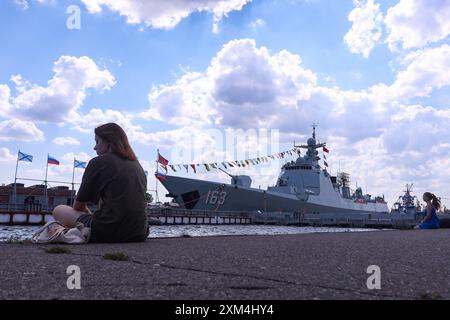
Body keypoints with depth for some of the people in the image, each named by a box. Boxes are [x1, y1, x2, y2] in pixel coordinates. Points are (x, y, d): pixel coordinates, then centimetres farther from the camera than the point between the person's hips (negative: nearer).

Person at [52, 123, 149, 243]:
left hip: (107, 233, -7)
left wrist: (89, 214, 24)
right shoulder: (137, 165, 15)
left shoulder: (98, 162, -2)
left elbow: (78, 206, 4)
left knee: (59, 211, 12)